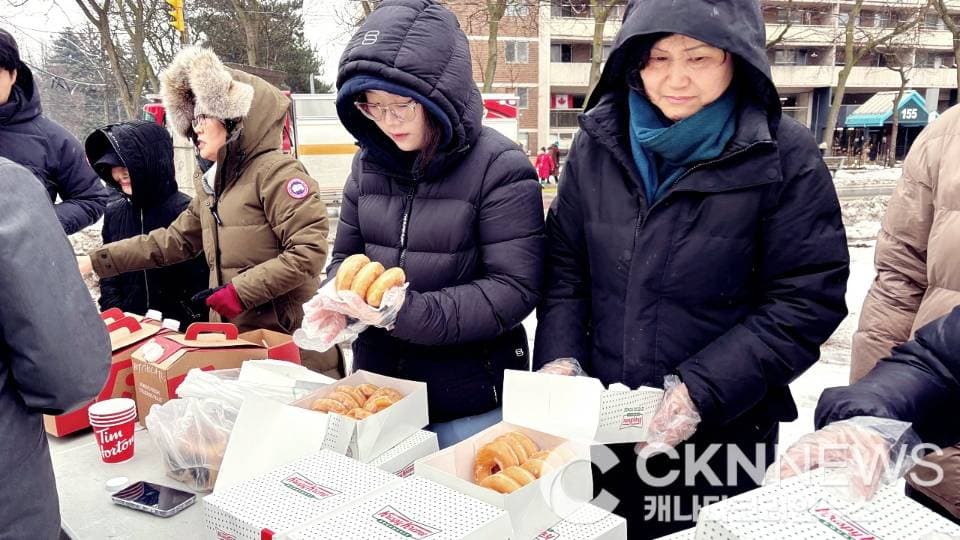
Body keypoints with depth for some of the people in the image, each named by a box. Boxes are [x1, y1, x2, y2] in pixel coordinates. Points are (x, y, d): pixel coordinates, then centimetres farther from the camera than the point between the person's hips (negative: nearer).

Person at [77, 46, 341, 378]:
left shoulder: (276, 171, -12)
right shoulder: (214, 183, 15)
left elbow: (309, 252, -20)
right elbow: (172, 241, 18)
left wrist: (241, 291, -17)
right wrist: (93, 262, 14)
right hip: (234, 339, 8)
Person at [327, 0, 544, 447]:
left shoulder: (499, 167, -14)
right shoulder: (370, 162, 1)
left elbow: (515, 288, -18)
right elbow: (346, 256, 10)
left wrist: (409, 313, -26)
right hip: (379, 389, 5)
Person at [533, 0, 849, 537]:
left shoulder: (784, 154, -10)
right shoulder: (599, 141, -1)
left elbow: (808, 298, -12)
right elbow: (565, 268, 4)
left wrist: (703, 388, -20)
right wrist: (560, 360, -9)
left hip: (725, 433, -3)